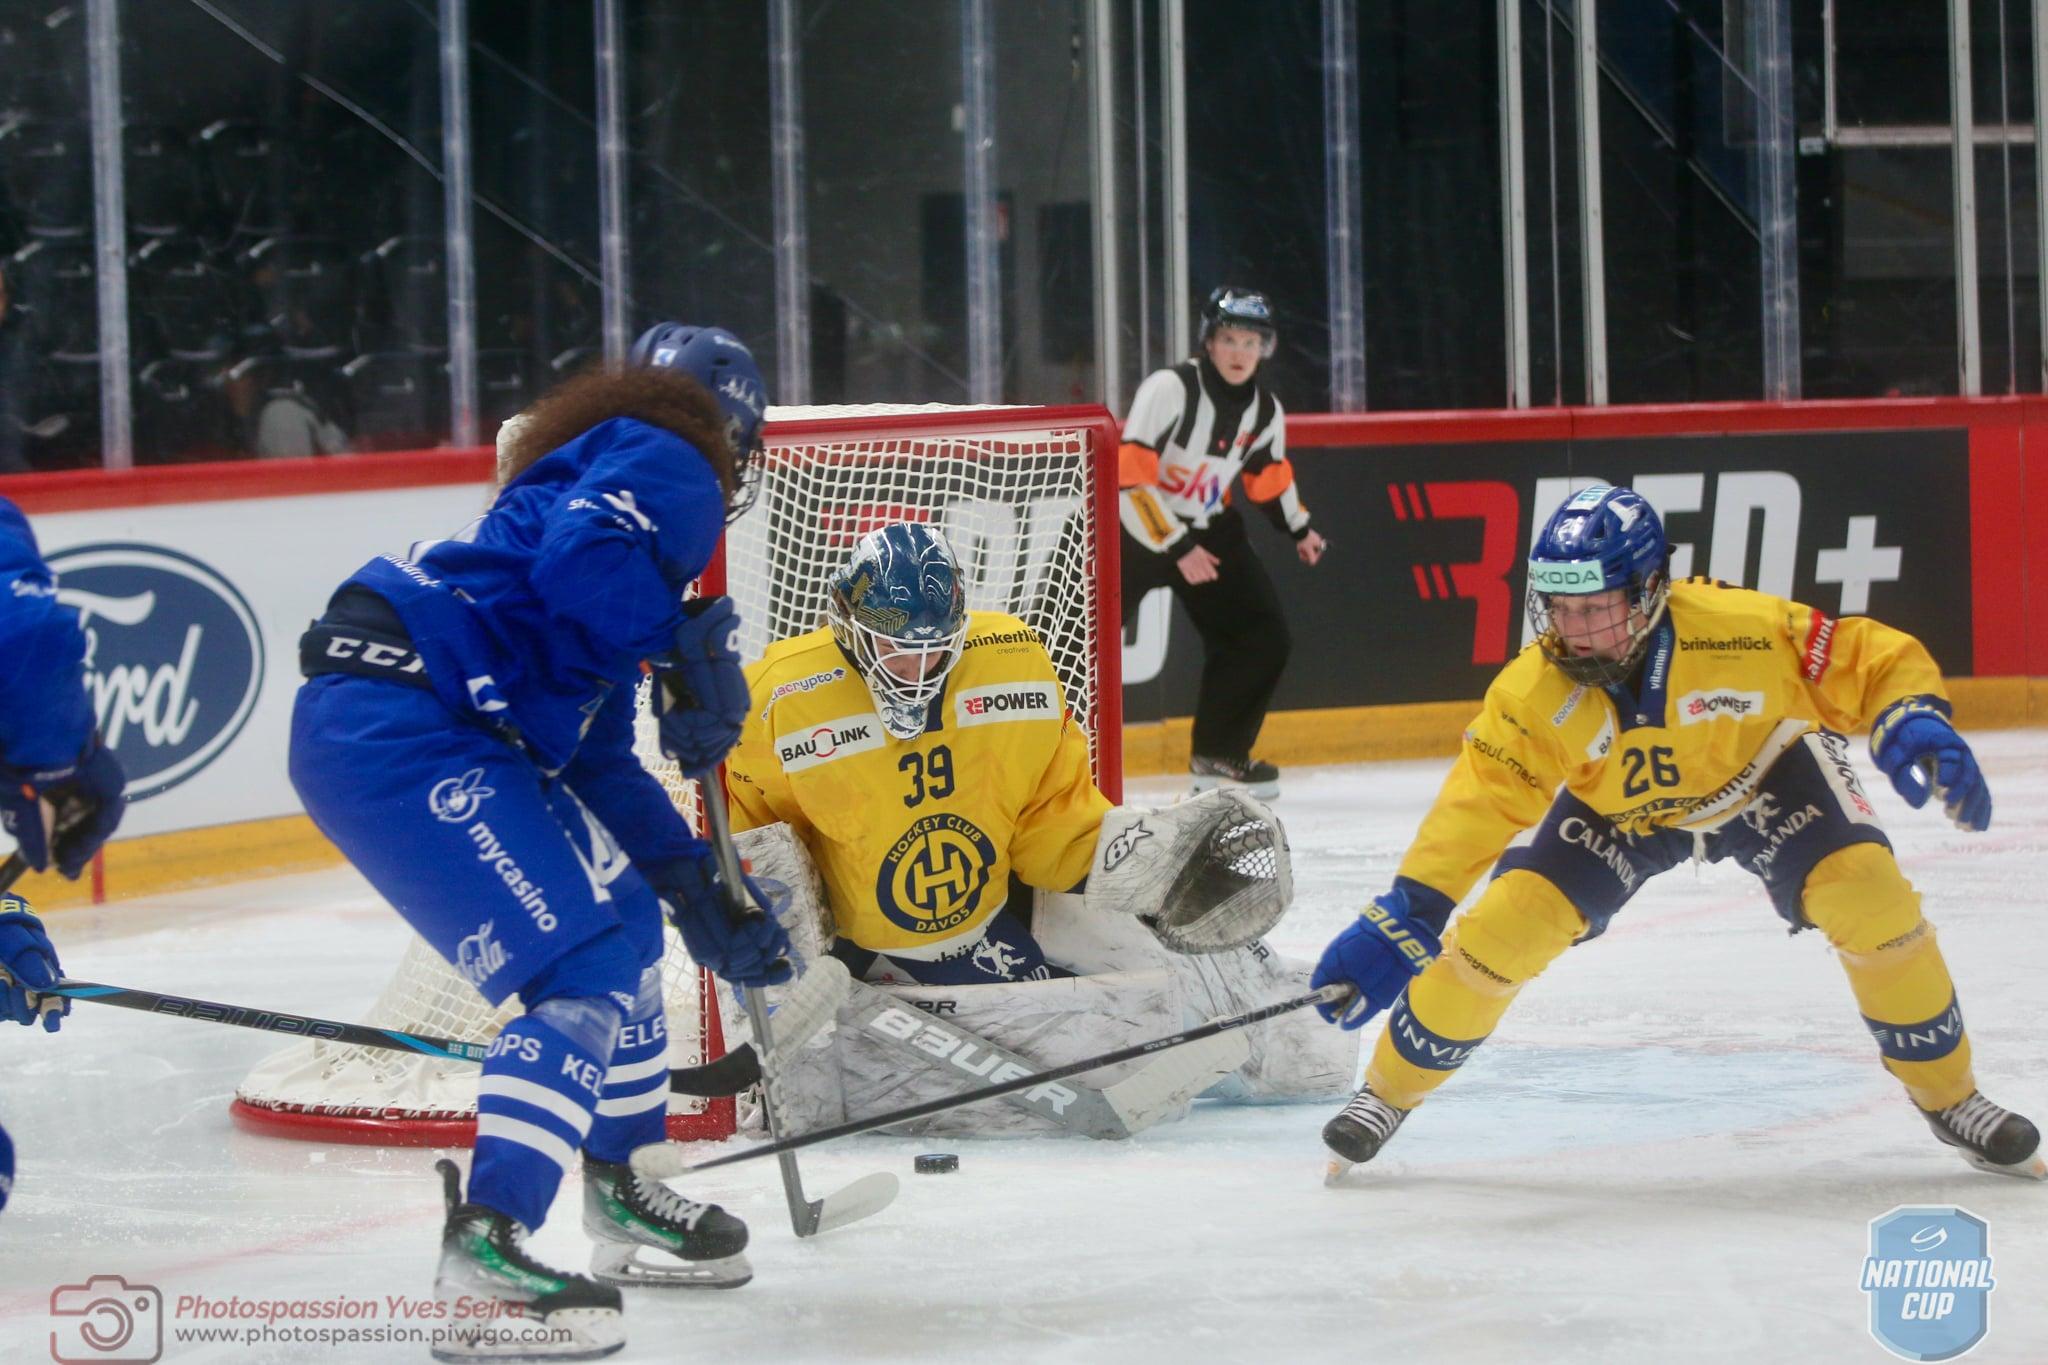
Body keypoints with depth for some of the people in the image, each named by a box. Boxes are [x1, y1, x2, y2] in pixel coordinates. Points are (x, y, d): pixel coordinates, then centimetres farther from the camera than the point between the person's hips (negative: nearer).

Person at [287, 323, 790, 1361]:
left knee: (624, 916, 23)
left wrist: (699, 895, 27)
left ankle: (621, 1199, 35)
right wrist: (689, 659, -11)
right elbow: (583, 557, -24)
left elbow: (598, 766, 29)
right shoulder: (669, 463, 1)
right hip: (395, 729, -11)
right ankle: (481, 1258, -19)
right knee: (588, 966, -13)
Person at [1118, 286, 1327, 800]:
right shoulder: (1170, 389, -23)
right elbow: (1130, 476, -27)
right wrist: (1176, 547, -27)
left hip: (1208, 528, 6)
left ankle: (1219, 754, 15)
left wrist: (1299, 528, 23)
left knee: (1264, 636, 1)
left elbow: (1268, 474, 20)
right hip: (1132, 525, -6)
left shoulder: (1265, 410, -1)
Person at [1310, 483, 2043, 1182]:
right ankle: (1391, 1089, 9)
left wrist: (1914, 727, -46)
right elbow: (1477, 803, -24)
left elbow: (1877, 659, -27)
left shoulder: (1739, 629, -37)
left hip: (1765, 774, -1)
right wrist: (1399, 921, -29)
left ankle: (1949, 1095, 0)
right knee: (1504, 925, -15)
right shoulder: (1534, 691, -30)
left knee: (1869, 894, -22)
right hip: (1615, 809, 1)